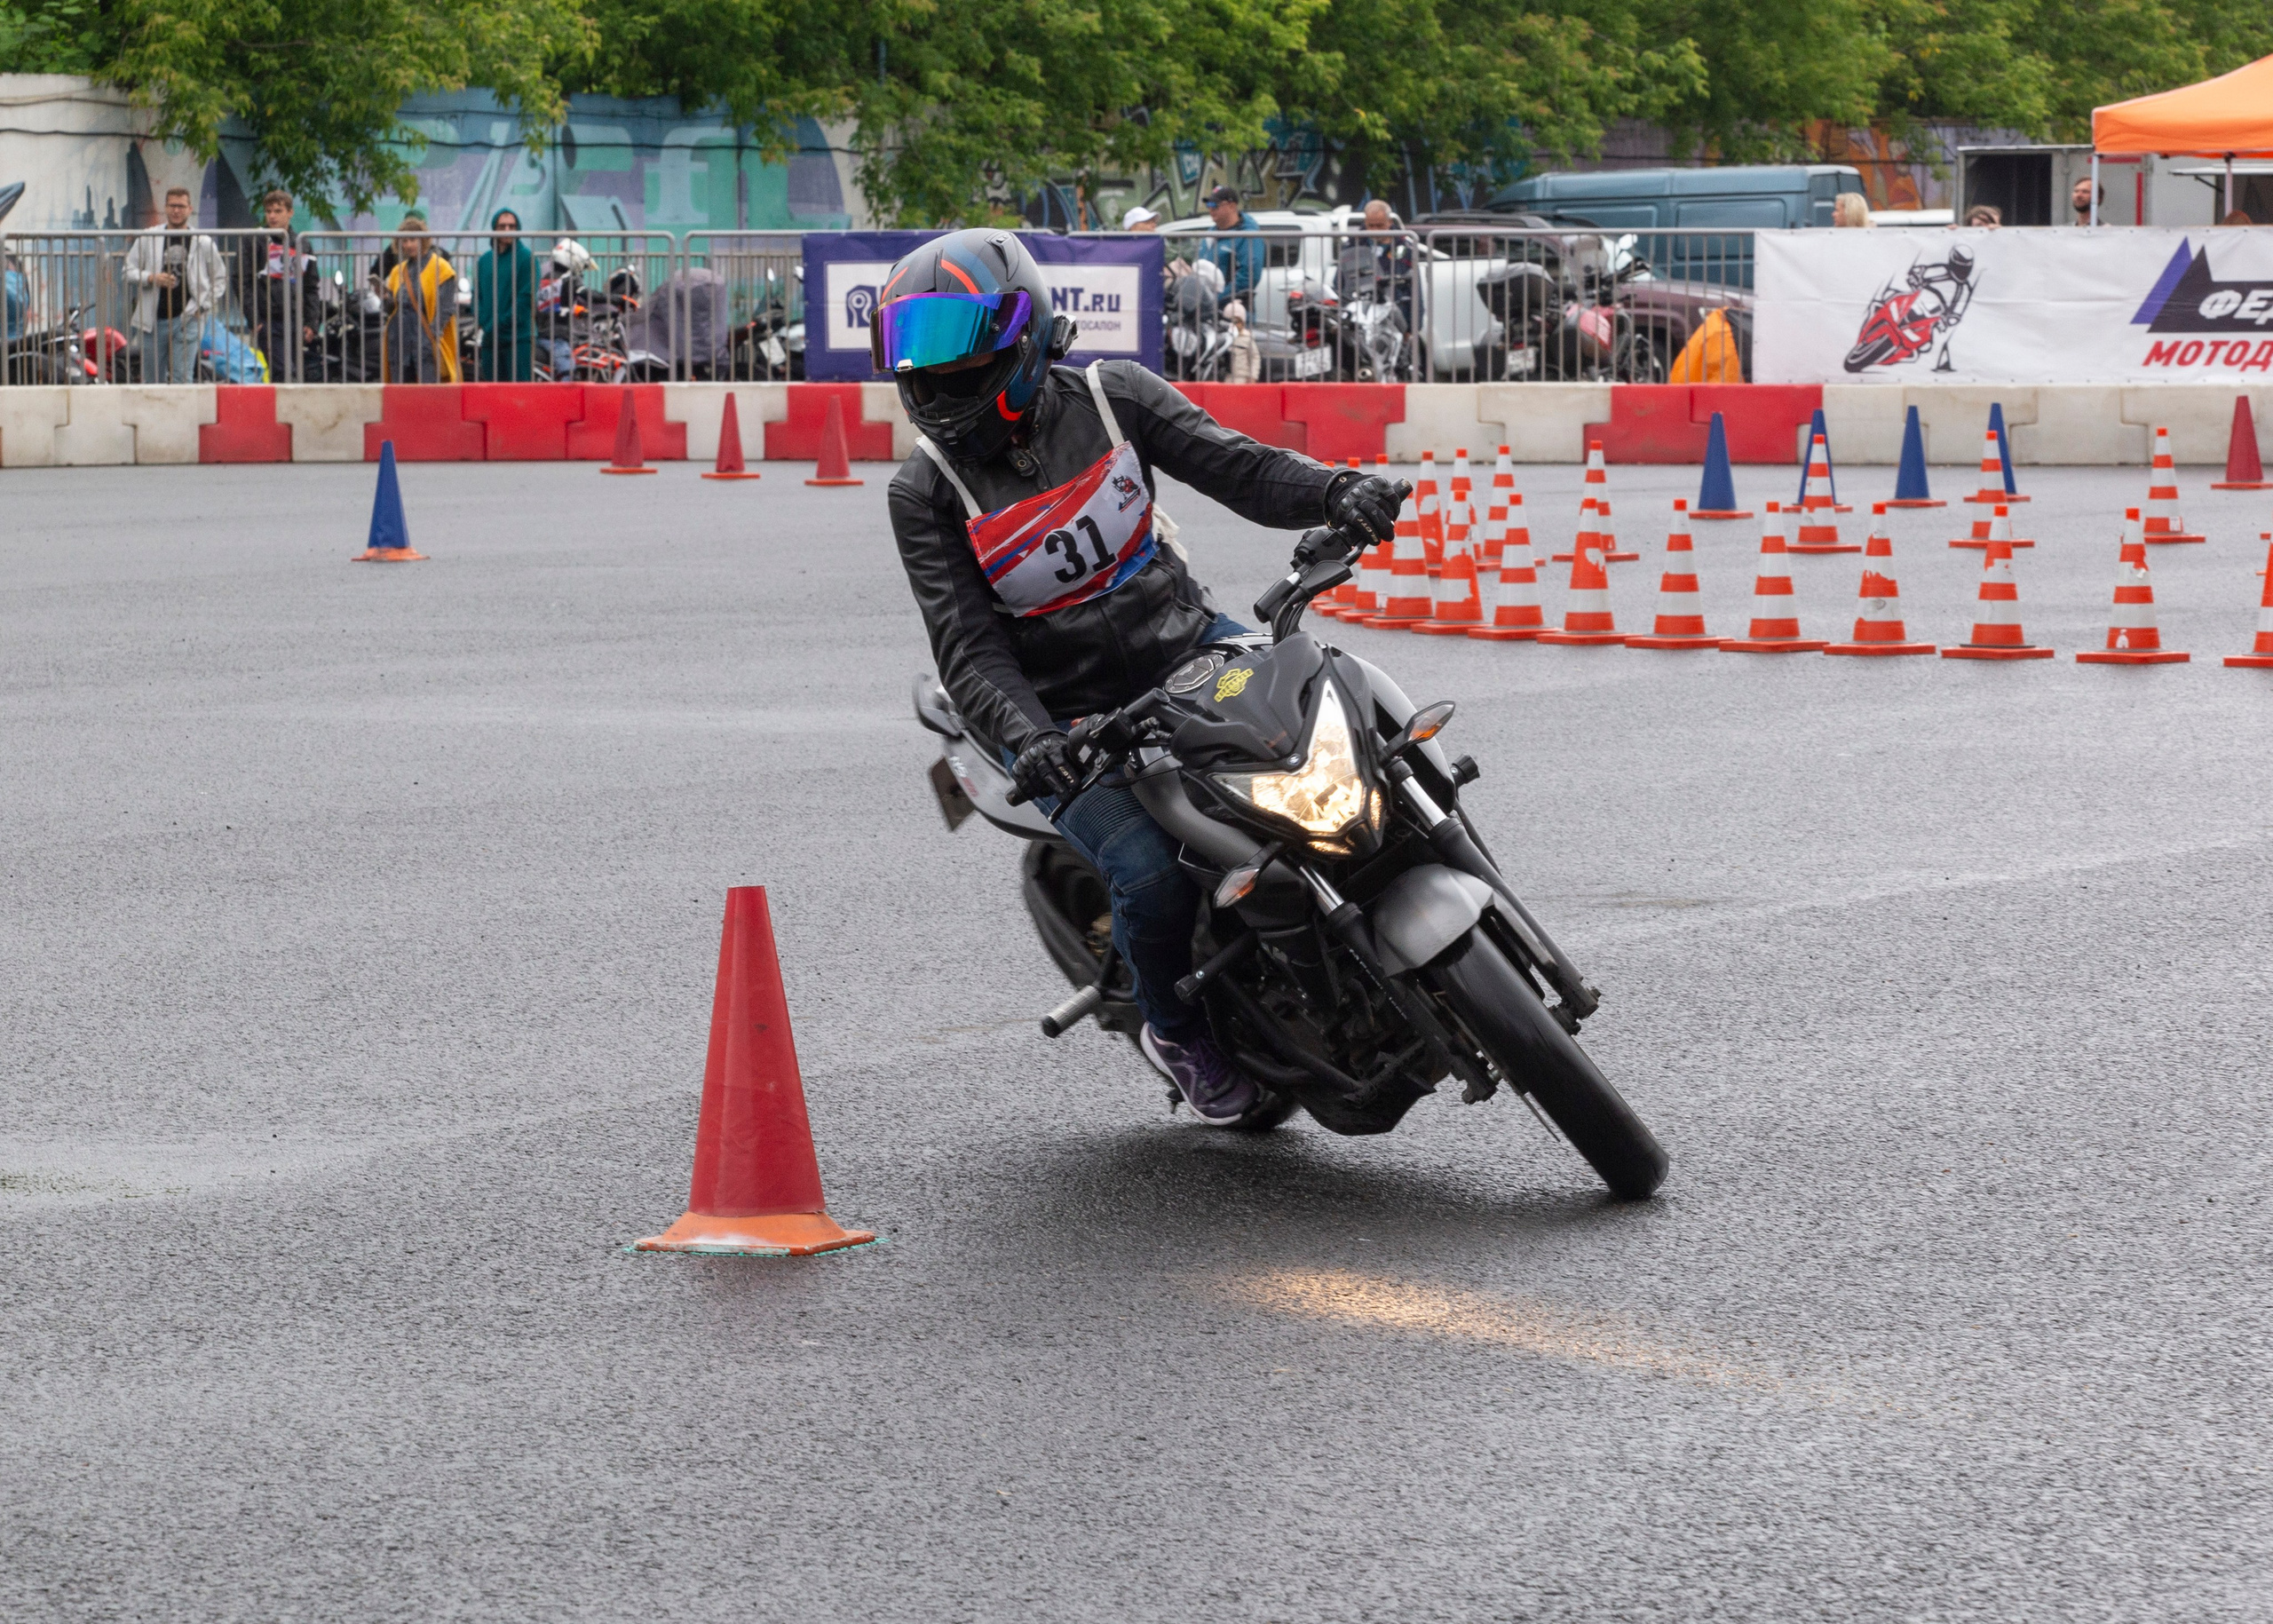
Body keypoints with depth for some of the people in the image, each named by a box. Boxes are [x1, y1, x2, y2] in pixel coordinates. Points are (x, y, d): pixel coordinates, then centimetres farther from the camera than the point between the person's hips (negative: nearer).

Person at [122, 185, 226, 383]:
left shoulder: (202, 242, 6)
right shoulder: (148, 238, 6)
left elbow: (220, 277, 16)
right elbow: (127, 271, 7)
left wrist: (204, 306, 3)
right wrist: (151, 278, -12)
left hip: (186, 320, -2)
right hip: (153, 320, 2)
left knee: (182, 377, -11)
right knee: (153, 380, 6)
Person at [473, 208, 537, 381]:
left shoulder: (526, 258, -3)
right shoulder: (484, 261, 15)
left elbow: (527, 297, -9)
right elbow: (477, 295, 14)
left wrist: (501, 324, -13)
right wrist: (484, 322, -5)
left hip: (519, 339, -6)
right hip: (490, 339, 6)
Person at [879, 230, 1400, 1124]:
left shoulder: (1110, 396, -3)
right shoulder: (925, 493, -8)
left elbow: (1238, 468, -7)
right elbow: (968, 647, -15)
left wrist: (1336, 492, -27)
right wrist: (1028, 740, -34)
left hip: (1191, 647, 3)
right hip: (1072, 721, -3)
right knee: (1152, 879, -26)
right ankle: (1176, 1029, 6)